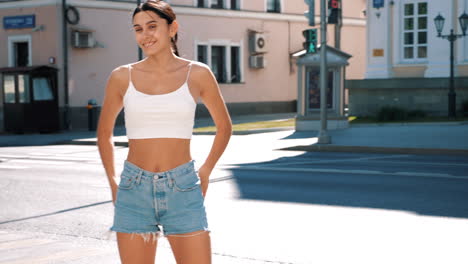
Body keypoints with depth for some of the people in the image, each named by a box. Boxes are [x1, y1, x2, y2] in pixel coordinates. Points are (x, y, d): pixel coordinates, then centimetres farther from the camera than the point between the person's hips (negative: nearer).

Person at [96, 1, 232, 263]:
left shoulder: (198, 73, 0)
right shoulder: (122, 76, 2)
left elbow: (224, 125, 15)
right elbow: (104, 132, 18)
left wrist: (205, 173, 10)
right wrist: (113, 182, 12)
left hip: (183, 191, -1)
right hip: (135, 192, 1)